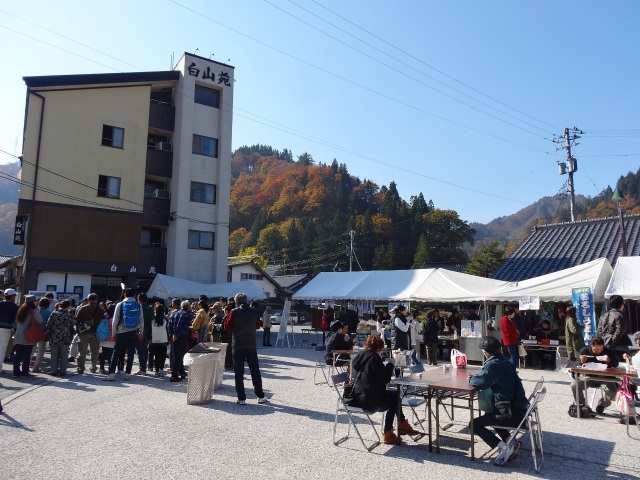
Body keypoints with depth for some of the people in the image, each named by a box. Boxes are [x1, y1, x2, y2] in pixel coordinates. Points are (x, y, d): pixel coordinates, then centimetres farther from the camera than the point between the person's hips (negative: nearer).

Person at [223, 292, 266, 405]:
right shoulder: (255, 312, 0)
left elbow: (227, 327, -4)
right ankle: (260, 396, 14)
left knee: (239, 372, 5)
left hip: (238, 345, -2)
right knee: (255, 371, 10)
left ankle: (241, 398, 6)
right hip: (251, 345, 2)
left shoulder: (234, 312, -9)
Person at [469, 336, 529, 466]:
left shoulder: (493, 365, -18)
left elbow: (477, 381, -17)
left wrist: (471, 378, 4)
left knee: (475, 424, 0)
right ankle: (511, 443, 19)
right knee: (489, 414, 32)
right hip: (519, 408, 9)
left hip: (513, 413, -9)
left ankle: (504, 447, -8)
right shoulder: (504, 362, 9)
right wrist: (476, 377, 9)